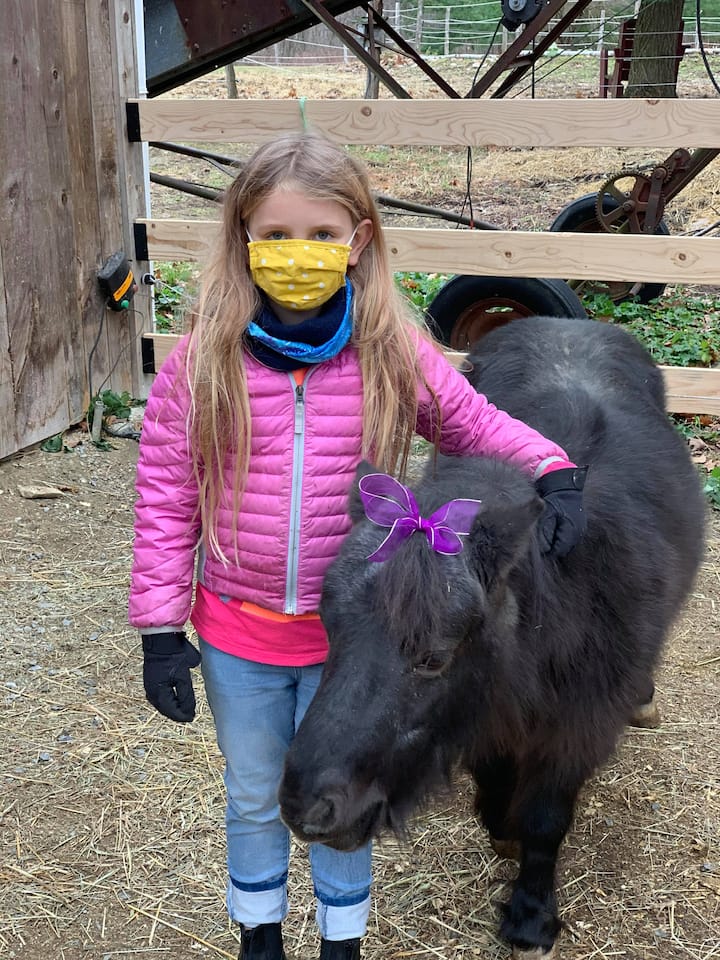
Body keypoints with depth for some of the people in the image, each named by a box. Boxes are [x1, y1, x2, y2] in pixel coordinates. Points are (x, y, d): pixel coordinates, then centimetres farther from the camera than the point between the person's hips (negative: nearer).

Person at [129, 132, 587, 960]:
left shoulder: (396, 356, -12)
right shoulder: (199, 363, -12)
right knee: (253, 798, 23)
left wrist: (553, 471, -16)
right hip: (237, 634, 1)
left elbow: (478, 427, 2)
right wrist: (160, 627, -8)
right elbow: (165, 497, -8)